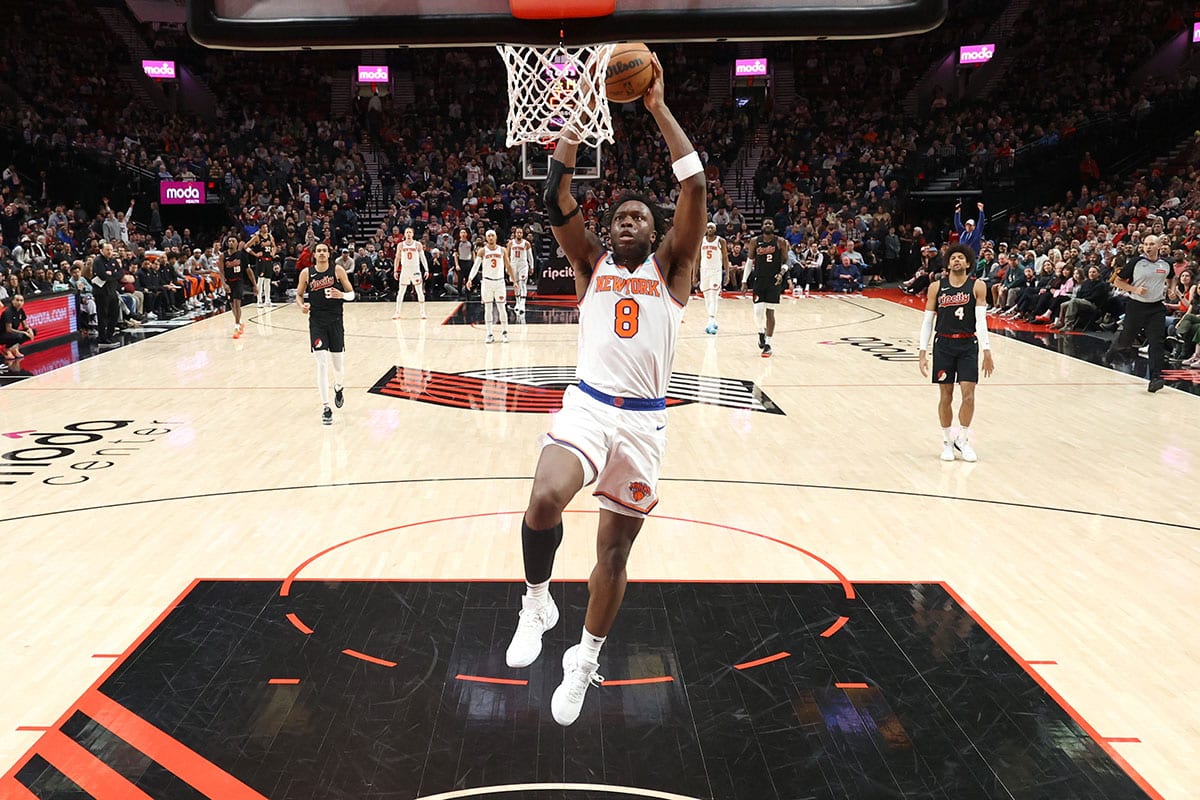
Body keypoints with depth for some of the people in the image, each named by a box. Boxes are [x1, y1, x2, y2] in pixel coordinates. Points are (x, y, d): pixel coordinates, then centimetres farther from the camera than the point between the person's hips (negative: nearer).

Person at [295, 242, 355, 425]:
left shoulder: (338, 270, -2)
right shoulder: (306, 273, 0)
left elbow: (351, 294, 2)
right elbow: (299, 294, 12)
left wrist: (342, 295, -20)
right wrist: (301, 305, -10)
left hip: (335, 321, 1)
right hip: (316, 322, -1)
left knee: (338, 363, 9)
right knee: (322, 364, -9)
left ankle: (338, 388, 45)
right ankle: (326, 408, -4)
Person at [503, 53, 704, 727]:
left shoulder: (671, 266, 8)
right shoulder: (592, 263, 11)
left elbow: (695, 186, -3)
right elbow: (558, 198, -2)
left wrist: (659, 108, -2)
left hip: (645, 420, 0)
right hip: (588, 406, 0)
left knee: (615, 549, 8)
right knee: (545, 502, -29)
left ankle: (586, 659, 31)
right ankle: (538, 602, 1)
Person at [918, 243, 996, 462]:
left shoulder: (977, 286, -1)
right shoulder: (936, 287, 3)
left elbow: (981, 320, -5)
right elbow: (927, 321, 4)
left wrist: (986, 351, -12)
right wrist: (922, 352, -2)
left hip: (968, 345, -1)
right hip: (943, 344, 1)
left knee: (968, 394, -6)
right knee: (946, 396, 4)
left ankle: (962, 439, 12)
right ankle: (947, 442, 18)